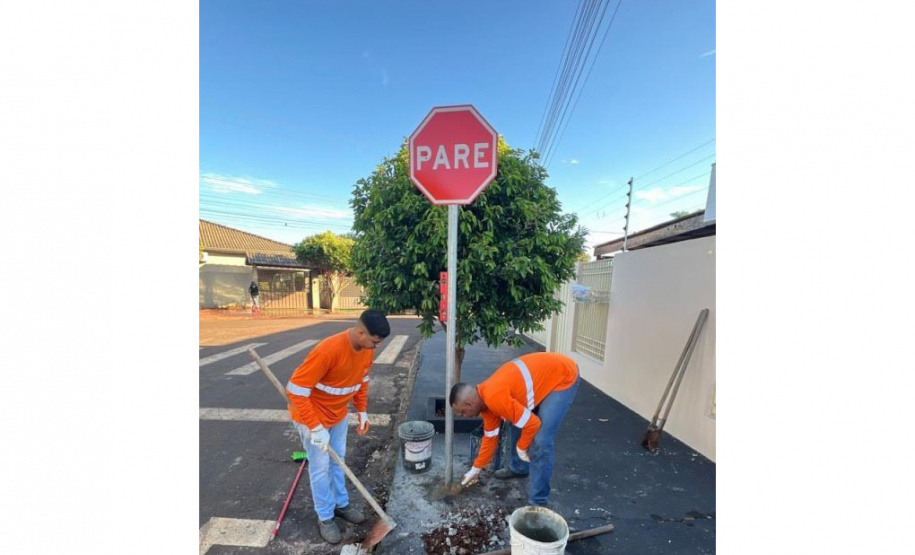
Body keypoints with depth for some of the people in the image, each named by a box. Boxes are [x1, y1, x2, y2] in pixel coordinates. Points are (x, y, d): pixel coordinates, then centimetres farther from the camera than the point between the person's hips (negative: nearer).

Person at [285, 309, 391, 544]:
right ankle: (325, 518, 30)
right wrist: (315, 428, -28)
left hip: (338, 413, 6)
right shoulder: (328, 350, -37)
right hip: (313, 414, -6)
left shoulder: (367, 349, -14)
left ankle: (341, 504, 41)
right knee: (321, 467, 9)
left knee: (338, 460, 21)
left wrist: (362, 412, 3)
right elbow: (295, 389, -32)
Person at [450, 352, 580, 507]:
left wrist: (521, 447, -4)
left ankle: (538, 502, 4)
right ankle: (518, 468, 39)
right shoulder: (484, 398, 2)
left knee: (541, 441, -11)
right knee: (517, 422, 18)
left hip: (564, 376, -9)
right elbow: (490, 436, 15)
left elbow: (533, 424, -22)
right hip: (545, 373, 9)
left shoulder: (493, 398, -27)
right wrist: (476, 469, 23)